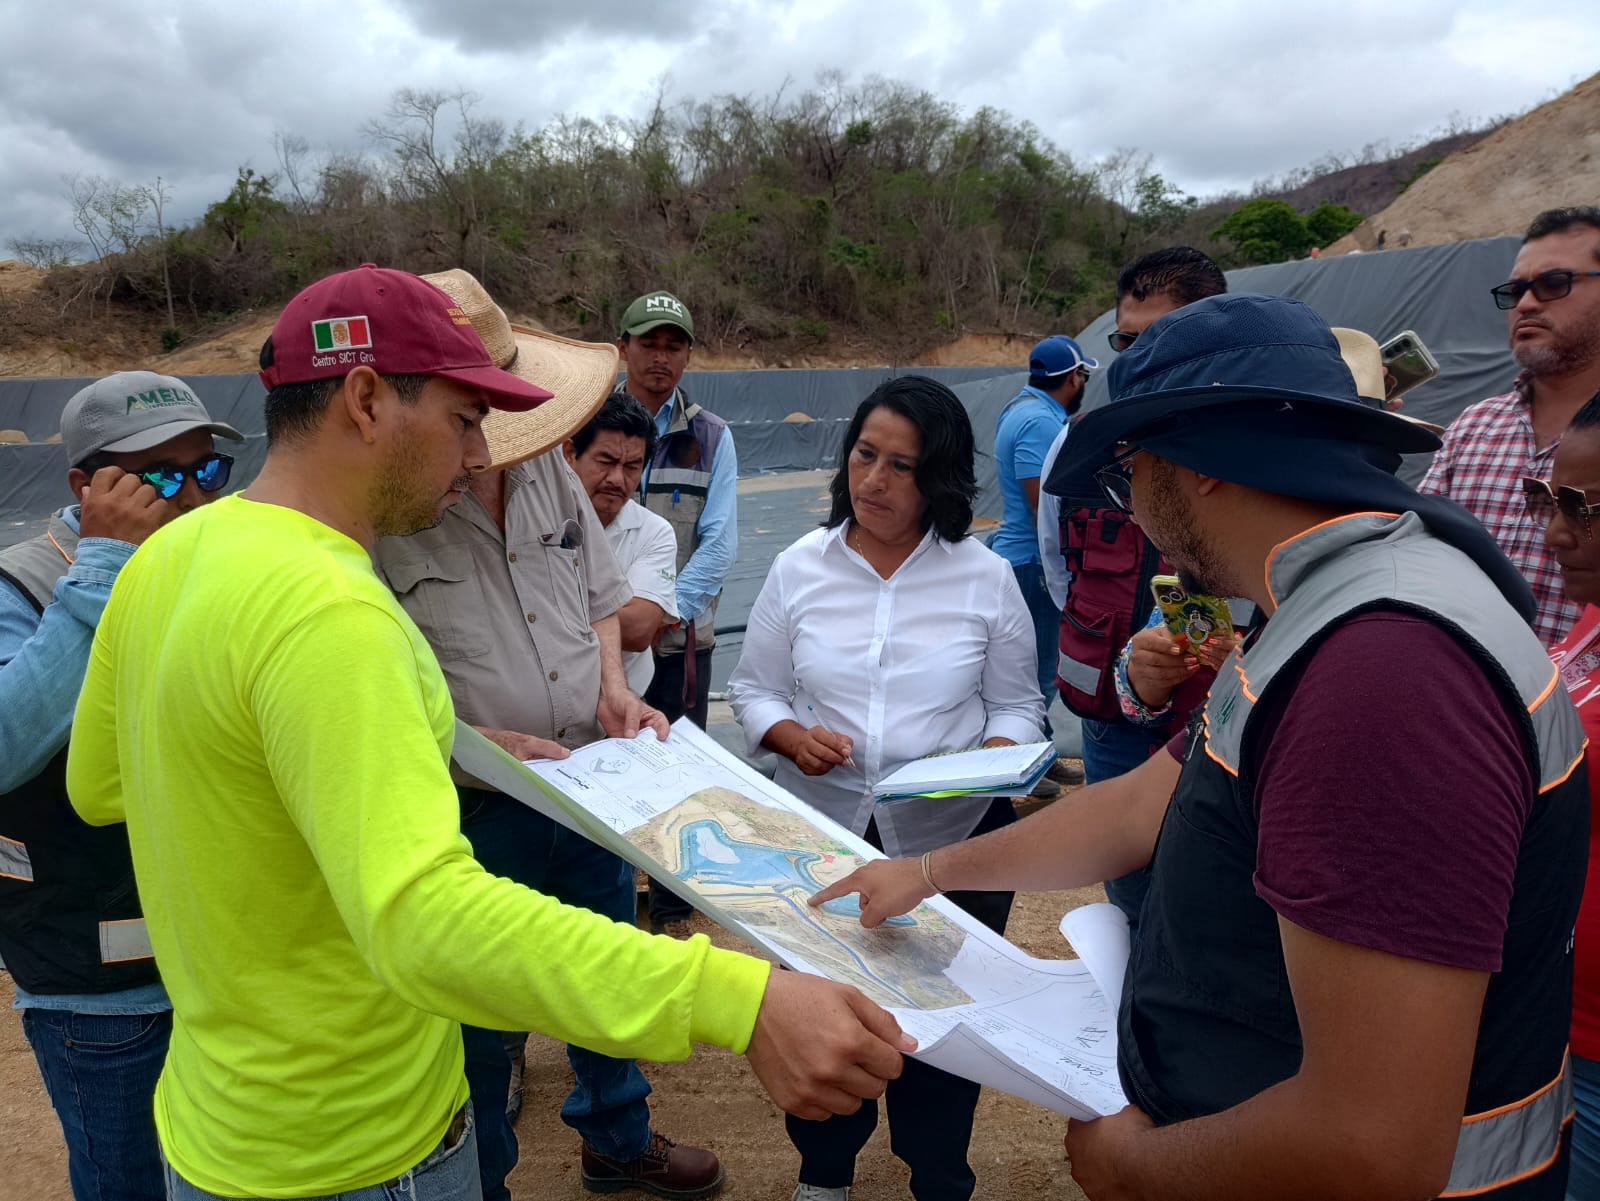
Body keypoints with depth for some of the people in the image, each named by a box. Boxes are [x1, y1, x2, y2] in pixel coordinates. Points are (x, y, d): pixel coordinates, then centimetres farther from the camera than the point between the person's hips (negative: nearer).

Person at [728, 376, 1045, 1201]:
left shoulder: (987, 578, -4)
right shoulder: (798, 569, -1)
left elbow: (1017, 706, 3)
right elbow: (753, 689, 5)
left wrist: (990, 760, -17)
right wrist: (791, 736, -15)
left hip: (954, 839, -1)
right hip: (824, 831, 1)